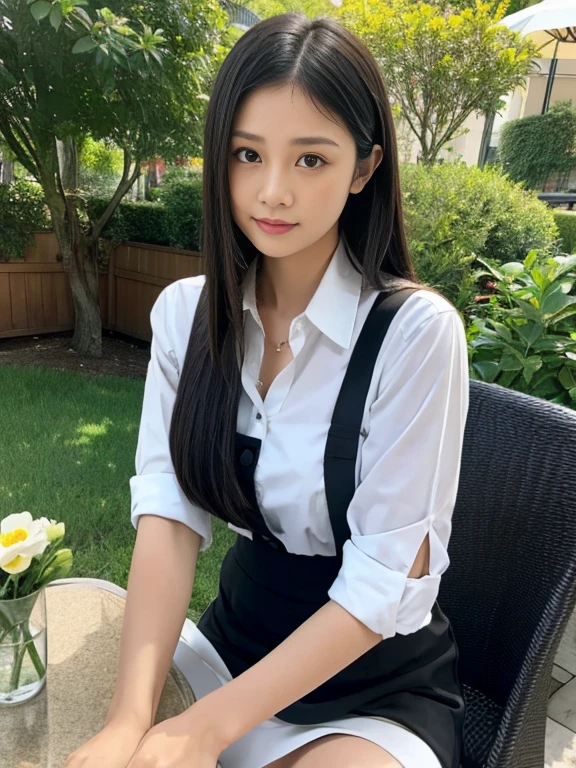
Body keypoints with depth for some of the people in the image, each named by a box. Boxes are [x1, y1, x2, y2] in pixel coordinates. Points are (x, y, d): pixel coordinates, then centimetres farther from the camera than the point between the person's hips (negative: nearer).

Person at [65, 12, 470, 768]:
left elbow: (386, 582, -20)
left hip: (378, 683, -2)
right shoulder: (184, 312, -7)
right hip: (235, 637, 3)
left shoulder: (416, 331, -21)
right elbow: (168, 511, -12)